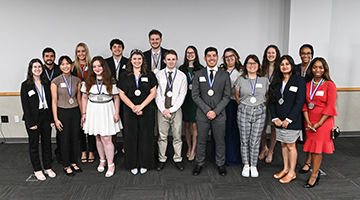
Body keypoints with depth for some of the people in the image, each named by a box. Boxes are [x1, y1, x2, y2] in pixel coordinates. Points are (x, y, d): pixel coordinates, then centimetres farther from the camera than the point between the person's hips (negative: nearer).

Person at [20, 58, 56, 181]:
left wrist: (51, 119, 1)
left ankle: (48, 167, 22)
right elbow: (25, 105, -7)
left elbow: (50, 102, 8)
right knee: (34, 144, 6)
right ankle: (37, 170, 17)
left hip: (46, 116, 4)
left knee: (47, 143, 9)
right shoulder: (26, 85, -3)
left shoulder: (46, 83, 8)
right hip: (33, 118, -3)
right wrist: (30, 122, -13)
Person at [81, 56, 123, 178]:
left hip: (107, 111, -3)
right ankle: (102, 161, 29)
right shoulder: (88, 81, 4)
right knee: (98, 138, 12)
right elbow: (84, 97, 8)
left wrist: (116, 113, -3)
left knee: (106, 139, -6)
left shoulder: (111, 81, -2)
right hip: (93, 111, 3)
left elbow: (116, 98, 1)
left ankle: (111, 165, 5)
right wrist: (84, 113, 4)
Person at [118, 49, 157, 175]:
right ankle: (133, 164, 17)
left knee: (145, 136, 3)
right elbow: (122, 94, 1)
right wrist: (133, 107, -11)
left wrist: (141, 106, -12)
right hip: (129, 111, 1)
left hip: (146, 110, -1)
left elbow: (153, 93, -1)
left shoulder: (149, 75, 5)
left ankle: (144, 164, 15)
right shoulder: (124, 76, 6)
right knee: (131, 137, 5)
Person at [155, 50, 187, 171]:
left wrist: (171, 109, -10)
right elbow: (157, 94, 0)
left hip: (176, 110, 0)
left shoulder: (182, 76, 2)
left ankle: (177, 159, 19)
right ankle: (162, 159, 19)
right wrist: (163, 110, -9)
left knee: (177, 136, 6)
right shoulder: (159, 75, 3)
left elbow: (182, 95, -2)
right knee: (162, 136, 6)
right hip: (162, 110, 0)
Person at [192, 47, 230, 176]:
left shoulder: (224, 75, 3)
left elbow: (227, 96, 0)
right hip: (202, 114, 0)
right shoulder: (198, 75, 3)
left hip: (219, 115, 0)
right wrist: (207, 110, -11)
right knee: (201, 141, 8)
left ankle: (220, 164, 26)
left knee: (220, 141, 8)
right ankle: (199, 164, 25)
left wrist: (215, 111, -10)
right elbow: (195, 95, -2)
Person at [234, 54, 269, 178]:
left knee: (255, 141, 3)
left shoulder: (264, 80, 6)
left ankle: (253, 166, 17)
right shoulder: (240, 80, 2)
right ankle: (246, 165, 19)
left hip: (259, 112, 0)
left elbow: (267, 97, 17)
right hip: (244, 112, 0)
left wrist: (260, 106, 14)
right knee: (244, 140, 5)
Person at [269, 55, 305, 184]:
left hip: (292, 121, -5)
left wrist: (288, 119, -15)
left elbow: (300, 102, -12)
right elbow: (272, 101, 9)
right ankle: (286, 168, 27)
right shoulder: (277, 82, 10)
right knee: (283, 145, 13)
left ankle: (292, 173, 15)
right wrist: (275, 118, -4)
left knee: (290, 146, 2)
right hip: (279, 120, 5)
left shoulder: (299, 80, -6)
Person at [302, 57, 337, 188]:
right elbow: (304, 104, 6)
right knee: (312, 148, 7)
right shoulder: (307, 85, 8)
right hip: (310, 121, 4)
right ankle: (316, 173, 19)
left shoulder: (330, 85, -5)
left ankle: (313, 176, 4)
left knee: (318, 148, -3)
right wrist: (308, 122, -5)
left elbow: (330, 107, -10)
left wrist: (319, 123, -14)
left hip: (324, 121, -4)